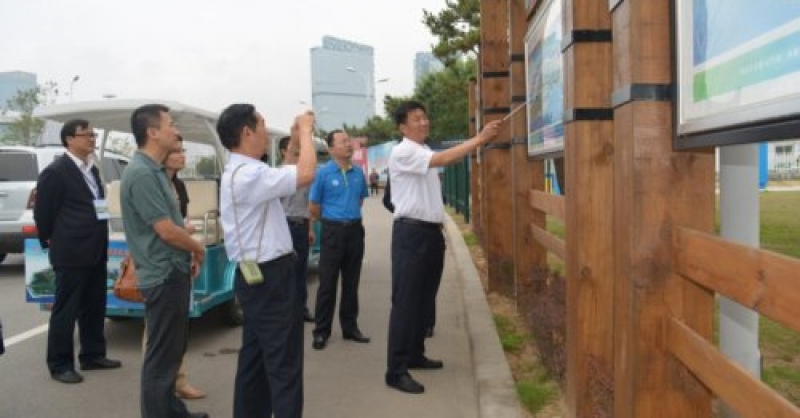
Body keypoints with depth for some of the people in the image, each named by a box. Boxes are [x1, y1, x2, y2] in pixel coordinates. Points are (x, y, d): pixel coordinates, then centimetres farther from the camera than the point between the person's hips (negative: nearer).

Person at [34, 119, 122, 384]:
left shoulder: (92, 170, 13)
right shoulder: (55, 172, -12)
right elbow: (42, 213, -7)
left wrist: (100, 243, 16)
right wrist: (51, 242, 2)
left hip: (96, 251, 8)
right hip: (71, 253, -8)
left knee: (94, 307, 15)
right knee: (66, 310, 2)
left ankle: (92, 355, 27)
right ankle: (59, 365, 12)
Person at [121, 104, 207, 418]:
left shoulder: (154, 170, 12)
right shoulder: (141, 173, -20)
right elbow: (166, 229, -22)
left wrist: (188, 254, 12)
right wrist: (198, 249, -6)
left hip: (172, 271, 10)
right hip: (163, 275, -10)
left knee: (171, 348, 20)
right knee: (162, 354, -1)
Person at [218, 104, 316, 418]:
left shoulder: (241, 172, 13)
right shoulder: (248, 174, -21)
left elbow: (281, 180, 28)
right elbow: (306, 174, -28)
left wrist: (294, 142, 19)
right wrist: (305, 129, -12)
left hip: (258, 276, 11)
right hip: (270, 277, -11)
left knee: (255, 357, 17)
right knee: (284, 363, -3)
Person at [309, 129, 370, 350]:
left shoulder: (358, 172, 6)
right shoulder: (323, 172, -8)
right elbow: (313, 208, -2)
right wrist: (332, 220, 9)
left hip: (355, 230, 4)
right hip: (332, 231, -4)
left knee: (351, 282, 12)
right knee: (327, 283, 0)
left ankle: (350, 327, 23)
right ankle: (321, 331, 8)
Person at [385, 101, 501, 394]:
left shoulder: (425, 153, 18)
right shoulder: (402, 153, -12)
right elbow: (442, 159, -26)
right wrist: (479, 139, -26)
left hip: (431, 231, 9)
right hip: (411, 232, -9)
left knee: (424, 299, 15)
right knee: (405, 302, -8)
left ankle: (415, 355, 28)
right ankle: (396, 370, -4)